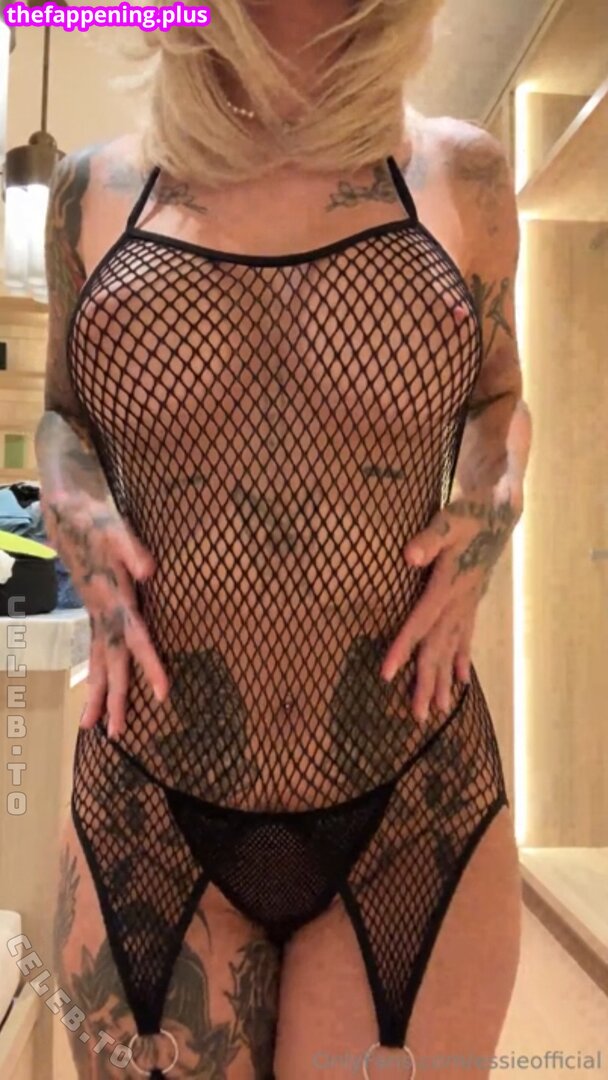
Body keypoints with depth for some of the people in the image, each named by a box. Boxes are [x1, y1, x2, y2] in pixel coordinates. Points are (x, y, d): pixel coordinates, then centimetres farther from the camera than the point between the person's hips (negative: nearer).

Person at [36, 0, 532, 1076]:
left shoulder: (459, 173, 3)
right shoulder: (93, 189, 3)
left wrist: (491, 506, -7)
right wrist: (72, 509, -7)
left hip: (418, 811, 0)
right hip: (146, 813, 1)